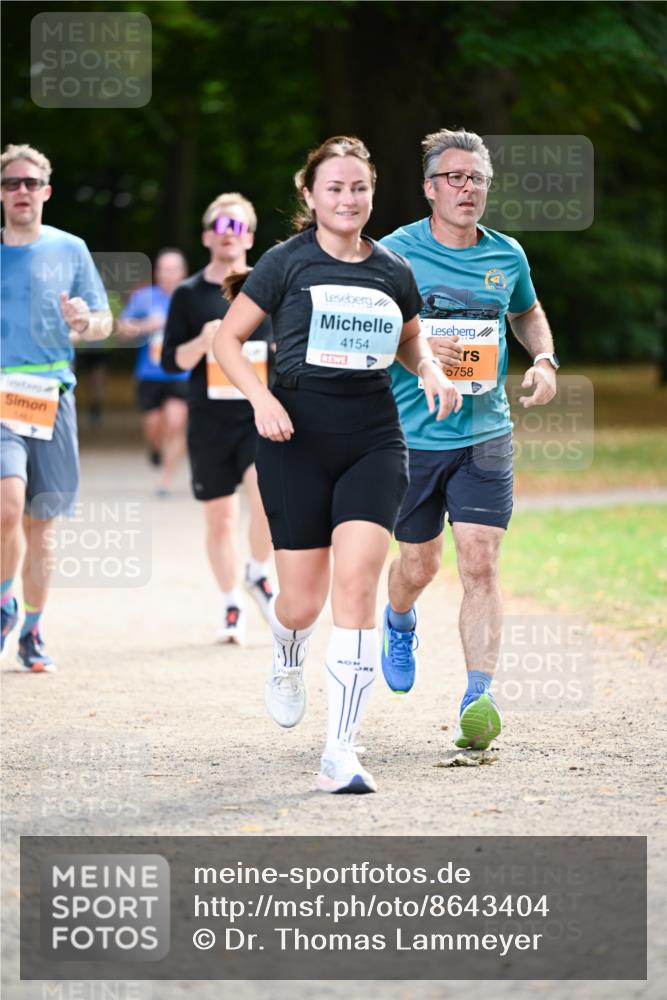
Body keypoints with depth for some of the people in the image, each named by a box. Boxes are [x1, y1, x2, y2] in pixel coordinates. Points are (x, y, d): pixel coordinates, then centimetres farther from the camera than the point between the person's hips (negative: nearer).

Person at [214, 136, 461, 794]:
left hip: (374, 442, 2)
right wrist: (261, 399, -13)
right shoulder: (286, 262, -2)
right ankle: (286, 665, 42)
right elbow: (227, 338, 2)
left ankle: (340, 754, -14)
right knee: (303, 600, 2)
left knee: (356, 585, -14)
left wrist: (434, 374, 5)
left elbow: (411, 343, 26)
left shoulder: (393, 271, 9)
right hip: (296, 442, -2)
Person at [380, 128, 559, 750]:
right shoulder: (395, 253, -6)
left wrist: (544, 360, 6)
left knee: (480, 566, -11)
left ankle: (479, 701, -13)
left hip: (485, 436, 1)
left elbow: (527, 313, 26)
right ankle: (399, 623, 47)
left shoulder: (507, 256, 6)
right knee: (419, 565, 10)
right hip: (413, 436, -1)